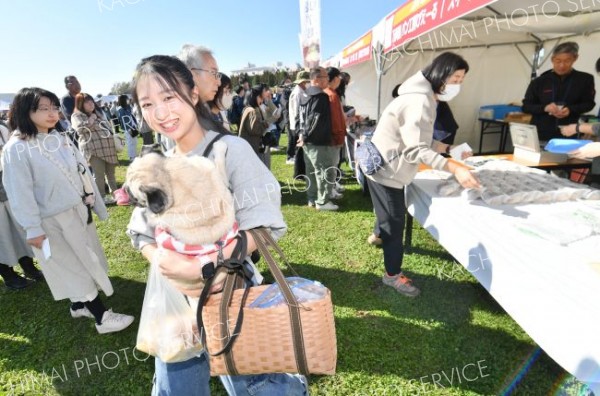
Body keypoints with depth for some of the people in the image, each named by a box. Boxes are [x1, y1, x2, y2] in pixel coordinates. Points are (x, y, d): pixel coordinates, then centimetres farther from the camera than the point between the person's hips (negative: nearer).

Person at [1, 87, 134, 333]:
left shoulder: (58, 139, 6)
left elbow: (81, 172, 11)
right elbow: (20, 193, -16)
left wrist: (95, 204, 13)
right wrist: (33, 228, -16)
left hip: (78, 212, 7)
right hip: (53, 221, -7)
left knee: (84, 263, 17)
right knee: (78, 268, 3)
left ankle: (79, 305, 38)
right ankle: (102, 317, 14)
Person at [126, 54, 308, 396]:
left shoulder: (230, 149, -15)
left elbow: (262, 226, -20)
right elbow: (142, 234, 4)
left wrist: (198, 267, -27)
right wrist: (166, 263, -16)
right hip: (175, 298, 6)